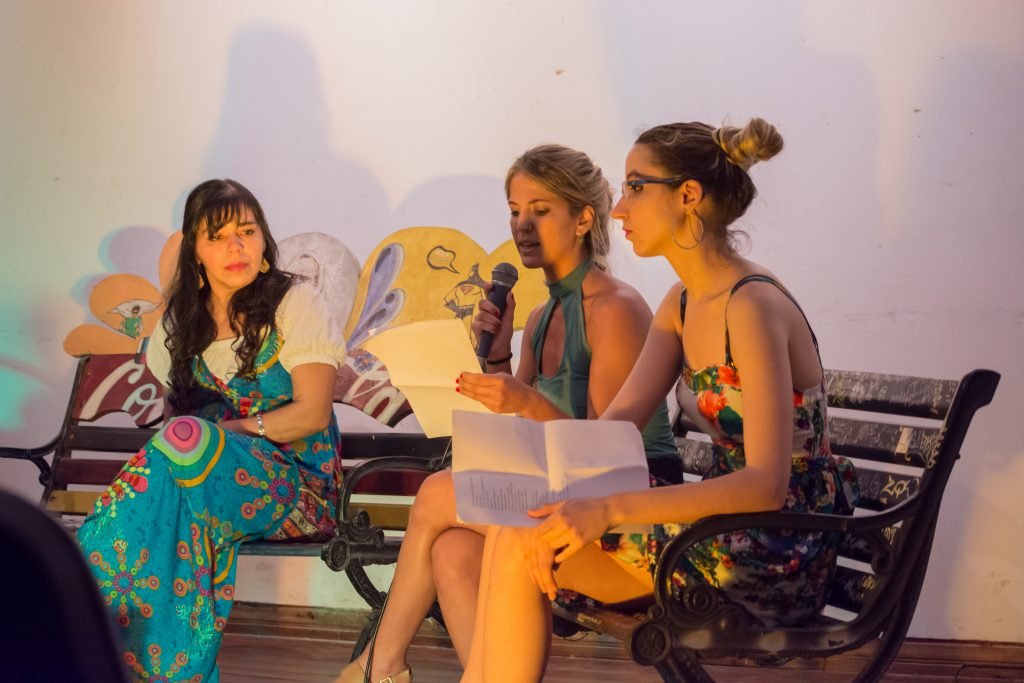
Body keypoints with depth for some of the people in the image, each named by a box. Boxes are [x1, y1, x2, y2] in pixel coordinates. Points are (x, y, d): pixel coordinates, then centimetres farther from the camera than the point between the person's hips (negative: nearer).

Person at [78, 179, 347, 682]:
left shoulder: (294, 303, -2)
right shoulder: (184, 317, 13)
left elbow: (313, 414, -9)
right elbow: (173, 406, 15)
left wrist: (223, 430, -12)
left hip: (294, 478, -4)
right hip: (216, 468, 4)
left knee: (186, 440, -34)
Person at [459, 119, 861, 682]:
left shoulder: (752, 307, -20)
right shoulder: (684, 301, 9)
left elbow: (765, 484, -26)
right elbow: (616, 423, 4)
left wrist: (609, 510, -31)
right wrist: (563, 507, -15)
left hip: (777, 557, -8)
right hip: (727, 526, 8)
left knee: (519, 548, -13)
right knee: (515, 531, -2)